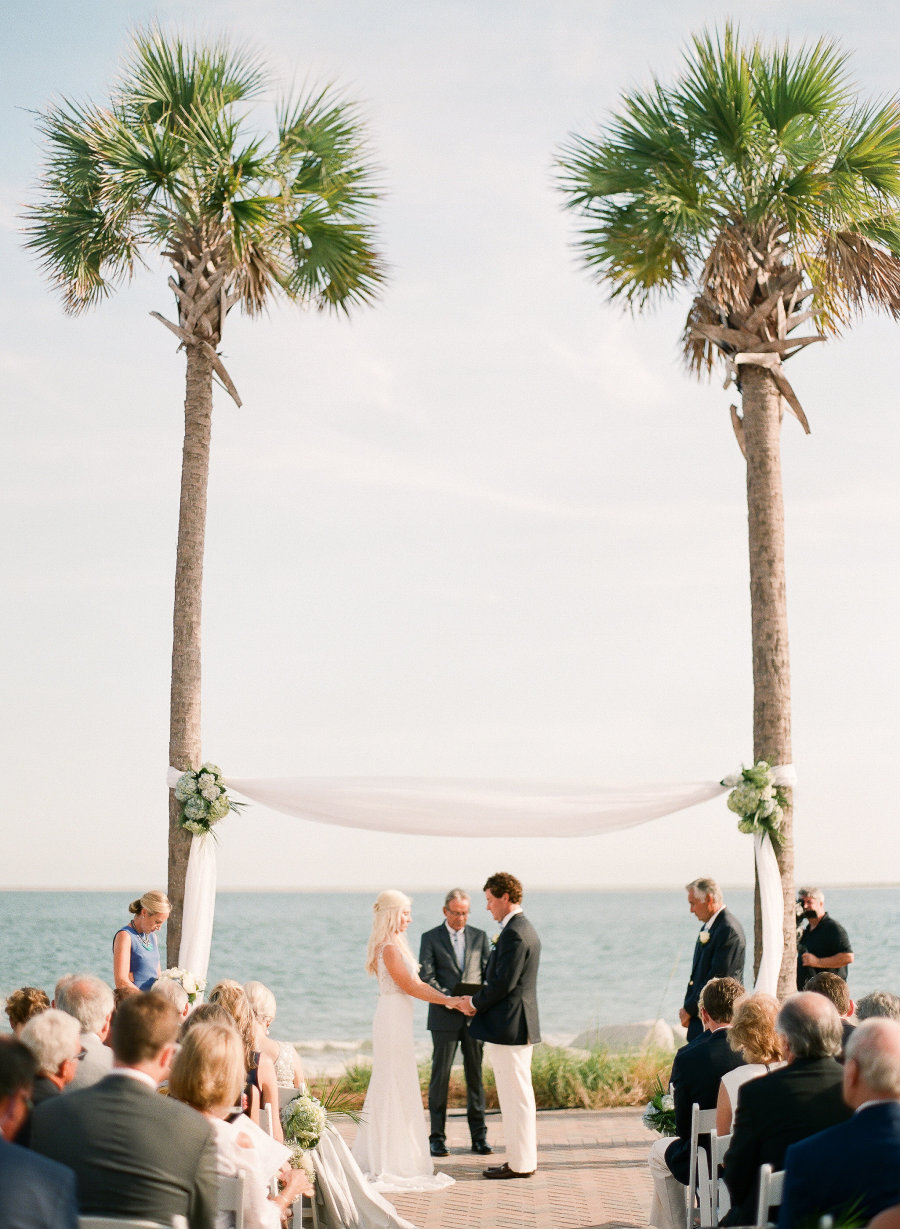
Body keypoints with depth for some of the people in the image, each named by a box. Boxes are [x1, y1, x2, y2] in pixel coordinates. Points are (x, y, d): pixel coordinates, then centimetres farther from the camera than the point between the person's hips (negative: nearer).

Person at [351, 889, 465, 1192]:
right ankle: (395, 1164, 2)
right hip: (394, 1020, -10)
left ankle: (377, 1158, 21)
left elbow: (417, 983, 15)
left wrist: (448, 999, 7)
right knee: (397, 1089, -4)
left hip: (396, 1021, 10)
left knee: (389, 1088, 14)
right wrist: (447, 1000, -10)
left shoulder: (395, 945, 15)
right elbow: (409, 986, -16)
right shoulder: (389, 947, -15)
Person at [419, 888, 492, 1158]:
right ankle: (437, 1137, 5)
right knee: (440, 1076, -1)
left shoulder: (480, 937, 11)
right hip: (444, 1017, -2)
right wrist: (450, 999, -18)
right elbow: (426, 976, -5)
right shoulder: (430, 938, 4)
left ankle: (479, 1136, 10)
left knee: (476, 1075, 4)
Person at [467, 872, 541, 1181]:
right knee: (517, 1096, 15)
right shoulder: (525, 929, 15)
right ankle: (523, 1158, 21)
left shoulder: (514, 933, -18)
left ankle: (520, 1163, 1)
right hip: (519, 1025, 11)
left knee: (516, 1096, -4)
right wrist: (480, 1000, 12)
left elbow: (503, 982, -21)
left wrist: (475, 1002, -6)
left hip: (509, 1025, -11)